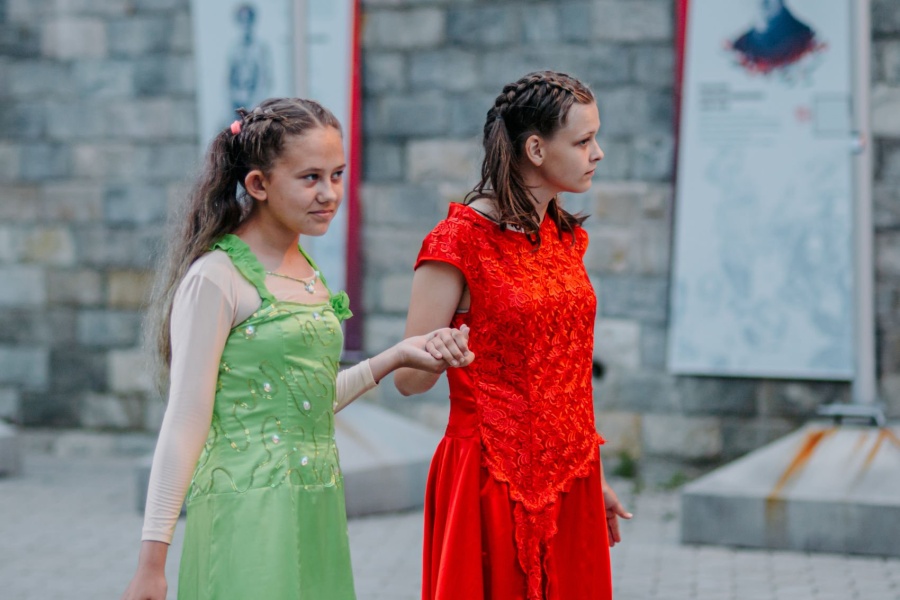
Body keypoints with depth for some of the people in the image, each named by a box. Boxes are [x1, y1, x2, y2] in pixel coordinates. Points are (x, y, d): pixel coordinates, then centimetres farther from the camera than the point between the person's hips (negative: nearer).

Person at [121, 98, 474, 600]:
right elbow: (186, 422, -13)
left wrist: (395, 357, 12)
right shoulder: (216, 279, -11)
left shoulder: (308, 272, 12)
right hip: (248, 516, -7)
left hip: (316, 514, 7)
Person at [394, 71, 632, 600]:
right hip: (494, 478, -7)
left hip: (569, 478, 7)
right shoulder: (461, 240, -12)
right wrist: (455, 347, -28)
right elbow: (409, 377, -11)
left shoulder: (565, 236, 11)